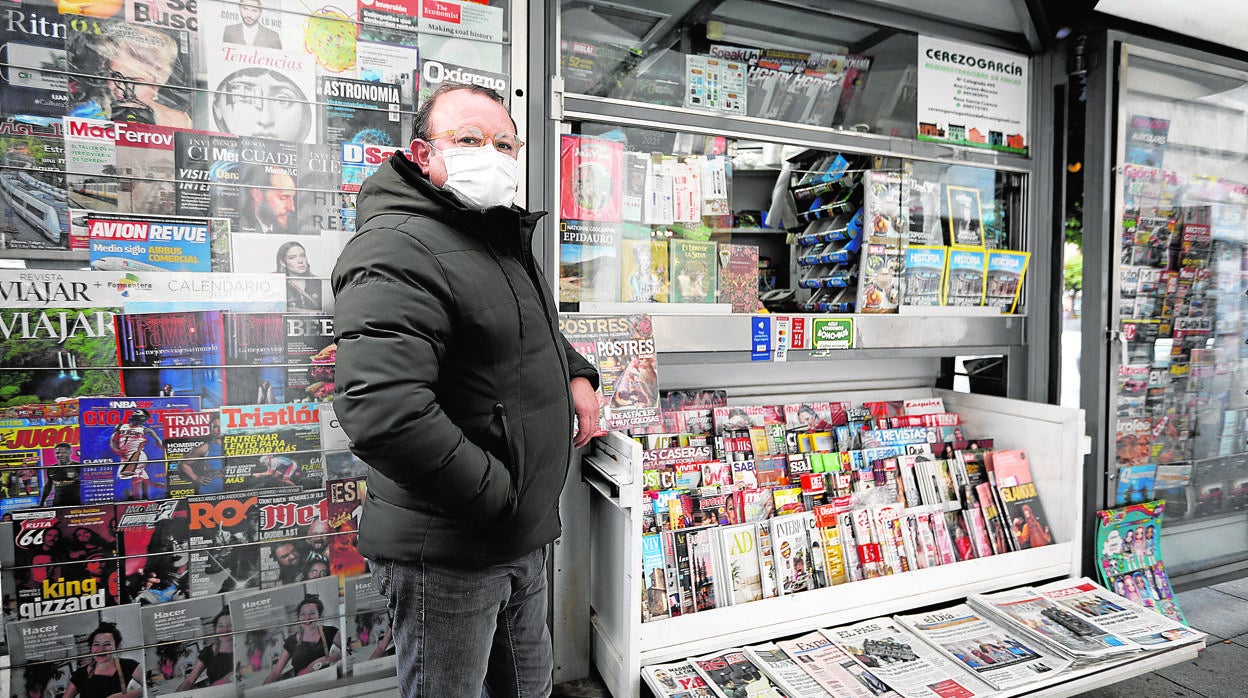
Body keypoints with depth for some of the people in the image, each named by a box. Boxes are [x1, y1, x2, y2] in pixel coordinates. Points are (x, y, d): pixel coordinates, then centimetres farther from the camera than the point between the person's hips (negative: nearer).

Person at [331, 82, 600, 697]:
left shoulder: (504, 236, 11)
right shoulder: (397, 251, -22)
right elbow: (382, 413, -35)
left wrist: (577, 374, 7)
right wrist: (496, 497, -25)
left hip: (526, 535, 9)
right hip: (448, 553, -9)